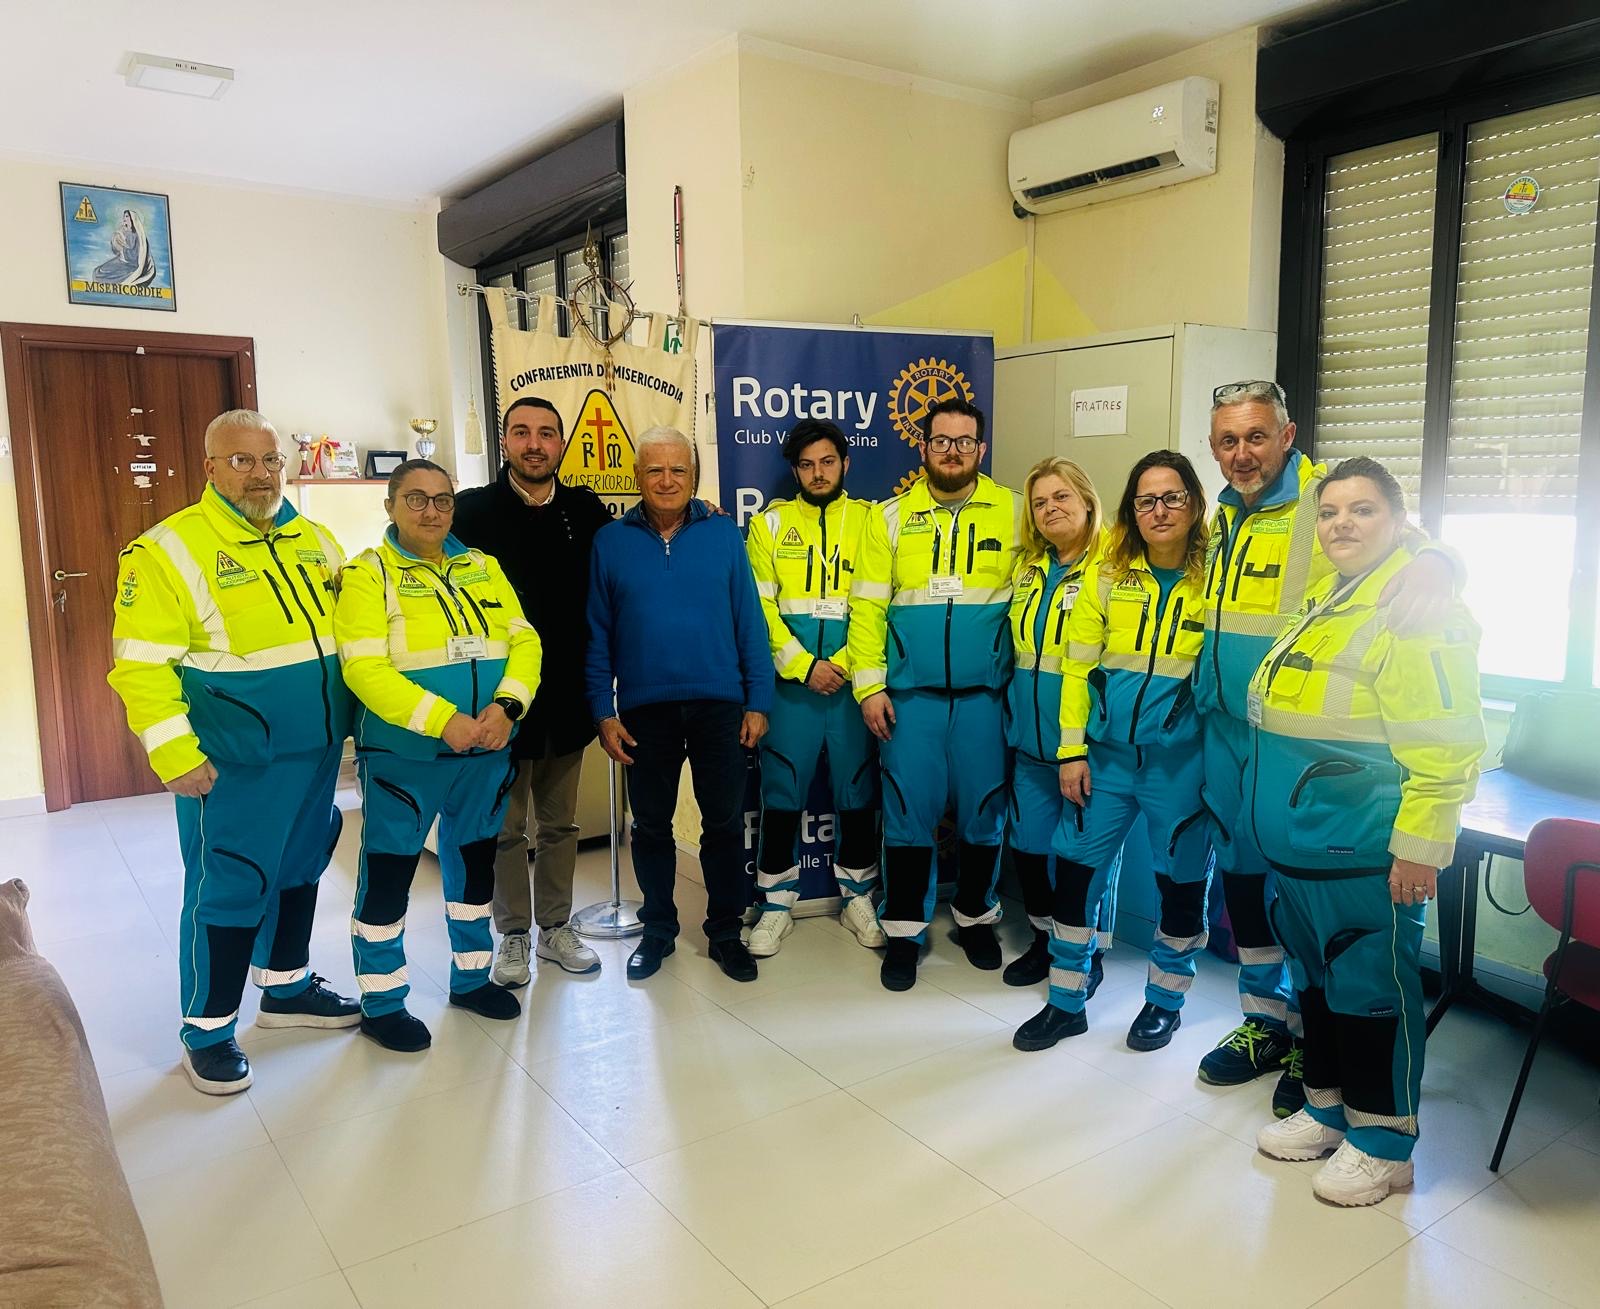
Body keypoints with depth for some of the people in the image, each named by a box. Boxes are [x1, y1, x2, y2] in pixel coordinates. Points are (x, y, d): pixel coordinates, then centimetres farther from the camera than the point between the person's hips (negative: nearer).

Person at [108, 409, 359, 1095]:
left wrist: (355, 717, 13)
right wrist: (177, 757, -18)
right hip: (234, 766, -6)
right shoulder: (168, 549, -11)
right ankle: (207, 1030, 21)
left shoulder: (314, 541, 8)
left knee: (299, 871, 19)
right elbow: (141, 667, -14)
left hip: (315, 754, 7)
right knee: (228, 890, 3)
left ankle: (287, 988, 39)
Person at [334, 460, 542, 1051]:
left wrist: (506, 705, -16)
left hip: (485, 752, 5)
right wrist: (444, 721, -24)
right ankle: (382, 1003, 21)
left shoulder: (484, 568, 9)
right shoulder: (368, 574, -7)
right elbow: (365, 669, -17)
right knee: (388, 872, 3)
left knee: (474, 861, 17)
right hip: (403, 755, -5)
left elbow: (524, 641, 3)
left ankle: (470, 976, 35)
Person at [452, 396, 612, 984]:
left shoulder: (585, 510, 3)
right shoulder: (473, 511, -4)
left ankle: (555, 928, 29)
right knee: (504, 827, 9)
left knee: (559, 822, 15)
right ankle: (513, 936, 24)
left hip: (567, 693, 3)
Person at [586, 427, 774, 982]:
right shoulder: (610, 540, 0)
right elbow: (596, 635, 2)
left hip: (719, 705, 0)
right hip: (644, 708, 1)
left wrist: (758, 701, -3)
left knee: (724, 823, 9)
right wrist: (603, 712, -2)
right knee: (651, 825, 13)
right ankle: (657, 930, 31)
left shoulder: (723, 532, -1)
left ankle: (725, 932, 25)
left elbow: (750, 620, 0)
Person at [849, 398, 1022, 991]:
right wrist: (869, 685, -4)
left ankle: (976, 918, 30)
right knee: (908, 810, 4)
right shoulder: (891, 516, 5)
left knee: (982, 809, 9)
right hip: (909, 695, 0)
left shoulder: (1013, 512, 3)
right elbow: (867, 606, 2)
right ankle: (904, 930, 19)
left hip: (986, 695, 0)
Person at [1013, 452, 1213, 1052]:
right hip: (1106, 754, 2)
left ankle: (1165, 999, 33)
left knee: (1181, 880, 9)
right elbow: (1078, 667, 2)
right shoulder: (1108, 577, 2)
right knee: (1076, 868, 7)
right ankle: (1066, 1001, 24)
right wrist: (1072, 751, -2)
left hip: (1180, 760, -2)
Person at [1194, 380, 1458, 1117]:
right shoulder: (1223, 519, 10)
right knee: (1241, 876, 16)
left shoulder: (1325, 504, -12)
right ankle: (1266, 1023, 34)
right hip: (1224, 733, 7)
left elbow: (1405, 542, -17)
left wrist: (1431, 564, -38)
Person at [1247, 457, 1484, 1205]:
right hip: (1300, 844, 9)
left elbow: (1445, 745, -20)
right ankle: (1328, 1109, 36)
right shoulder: (1325, 603, 13)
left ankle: (1382, 1142, 22)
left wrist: (1420, 846, -20)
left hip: (1364, 855, -9)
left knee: (1370, 988, 4)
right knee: (1316, 976, 19)